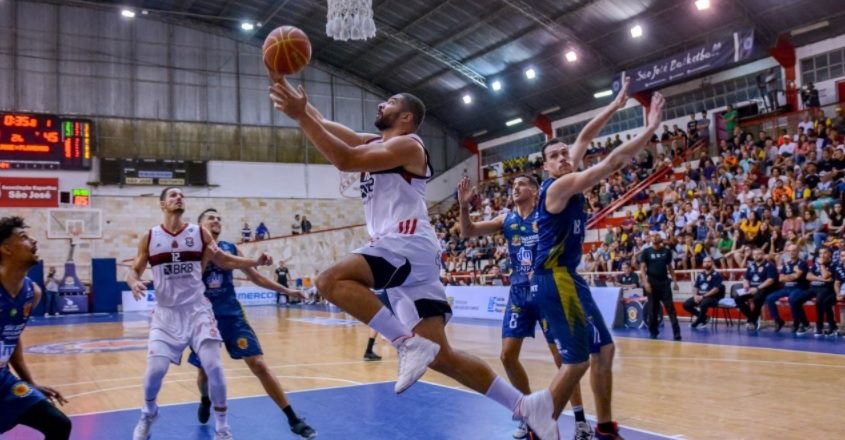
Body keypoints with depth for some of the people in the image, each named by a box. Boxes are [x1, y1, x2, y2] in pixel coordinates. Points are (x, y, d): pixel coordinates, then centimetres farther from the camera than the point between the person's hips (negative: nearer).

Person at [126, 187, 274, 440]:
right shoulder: (149, 238, 1)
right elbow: (134, 270, 5)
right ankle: (148, 414, 25)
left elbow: (223, 260, 8)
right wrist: (134, 283, -20)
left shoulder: (200, 233, 2)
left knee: (213, 366, -9)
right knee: (156, 368, -9)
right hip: (166, 313, 0)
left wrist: (255, 262, -6)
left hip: (197, 309, 0)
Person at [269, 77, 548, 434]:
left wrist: (301, 116, -16)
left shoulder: (407, 145, -4)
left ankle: (409, 344, -24)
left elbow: (346, 161, -17)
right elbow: (323, 126, 19)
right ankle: (525, 408, 8)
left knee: (332, 281, -27)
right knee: (441, 356, 3)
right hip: (398, 254, 9)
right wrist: (295, 99, 7)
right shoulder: (374, 143, 23)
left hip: (410, 247, -9)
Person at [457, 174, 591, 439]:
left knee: (562, 356, -2)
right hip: (519, 294, 5)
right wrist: (464, 206, -12)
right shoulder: (506, 220, 7)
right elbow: (467, 233, 3)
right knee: (507, 356, 1)